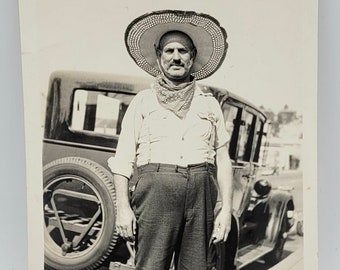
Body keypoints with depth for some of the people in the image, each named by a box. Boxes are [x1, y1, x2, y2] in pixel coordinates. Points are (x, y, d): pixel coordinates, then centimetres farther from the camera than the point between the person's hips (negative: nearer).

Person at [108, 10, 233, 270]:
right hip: (156, 190, -2)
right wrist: (123, 207, -4)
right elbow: (123, 158, 6)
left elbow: (223, 160, 13)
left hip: (201, 192, 2)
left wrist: (226, 209, 5)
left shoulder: (209, 103, 17)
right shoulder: (142, 101, 12)